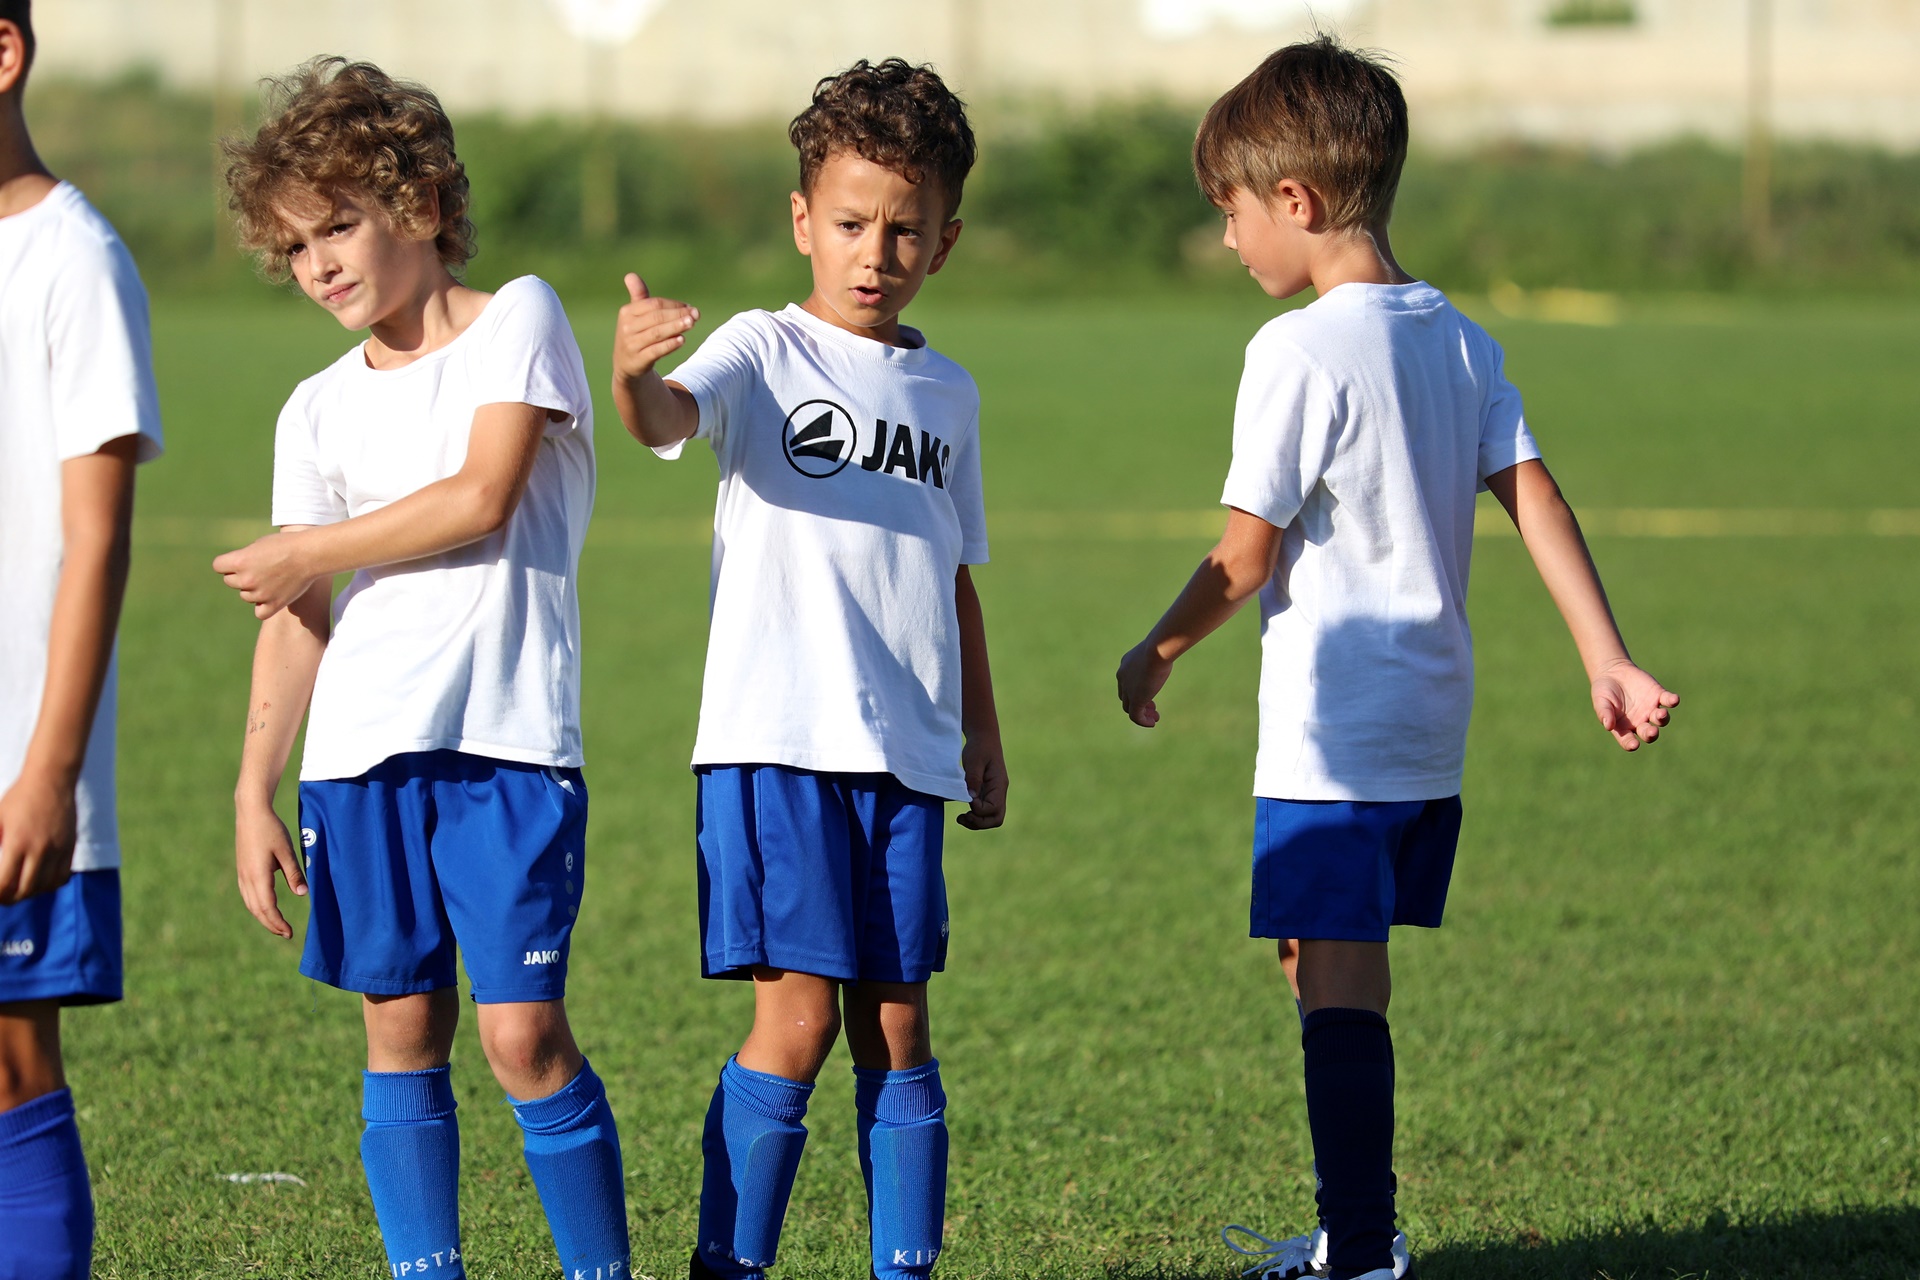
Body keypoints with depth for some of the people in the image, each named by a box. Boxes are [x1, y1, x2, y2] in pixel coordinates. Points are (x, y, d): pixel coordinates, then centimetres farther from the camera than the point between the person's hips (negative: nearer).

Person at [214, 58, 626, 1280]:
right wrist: (254, 790, 8)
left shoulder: (518, 320, 2)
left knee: (523, 1031, -10)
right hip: (362, 751, 5)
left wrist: (309, 554, 1)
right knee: (402, 1028, 4)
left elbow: (482, 499, -10)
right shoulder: (319, 411, 14)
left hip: (510, 735, -4)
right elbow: (298, 621, 15)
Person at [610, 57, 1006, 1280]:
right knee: (799, 1015, -10)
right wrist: (636, 375, -46)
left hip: (906, 755, 5)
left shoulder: (948, 393, 15)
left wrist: (984, 735, 24)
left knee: (896, 1023, 6)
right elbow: (672, 418, -23)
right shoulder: (764, 355, -1)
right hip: (777, 741, -5)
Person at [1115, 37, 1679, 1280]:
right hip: (1435, 730, 8)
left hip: (1329, 734, -8)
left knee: (1335, 991, -6)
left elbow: (1247, 554, -12)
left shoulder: (1301, 351, -14)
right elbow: (1536, 499, 3)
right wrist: (1610, 662, 0)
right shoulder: (1463, 342, 9)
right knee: (1357, 987, 17)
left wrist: (1158, 653, 3)